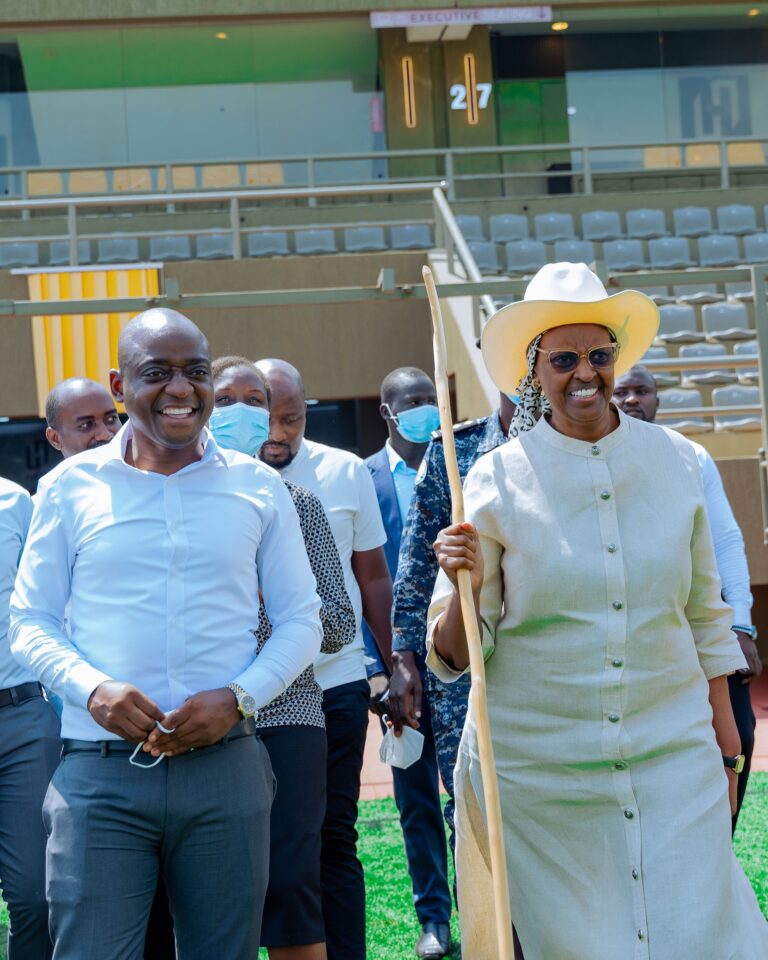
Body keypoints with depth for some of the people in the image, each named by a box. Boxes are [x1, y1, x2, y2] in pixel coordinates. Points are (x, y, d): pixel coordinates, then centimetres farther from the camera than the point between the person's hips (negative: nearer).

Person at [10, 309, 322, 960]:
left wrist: (238, 699, -8)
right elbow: (30, 622, 7)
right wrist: (92, 688, -12)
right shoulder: (71, 486, 6)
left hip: (225, 766, 1)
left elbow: (300, 621, 10)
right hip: (100, 771, -1)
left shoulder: (259, 488, 8)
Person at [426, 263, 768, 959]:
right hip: (537, 764, -1)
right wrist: (466, 586, -24)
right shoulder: (497, 478, -5)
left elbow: (705, 615, 12)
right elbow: (457, 653, -5)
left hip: (672, 754, 2)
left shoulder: (676, 461, 2)